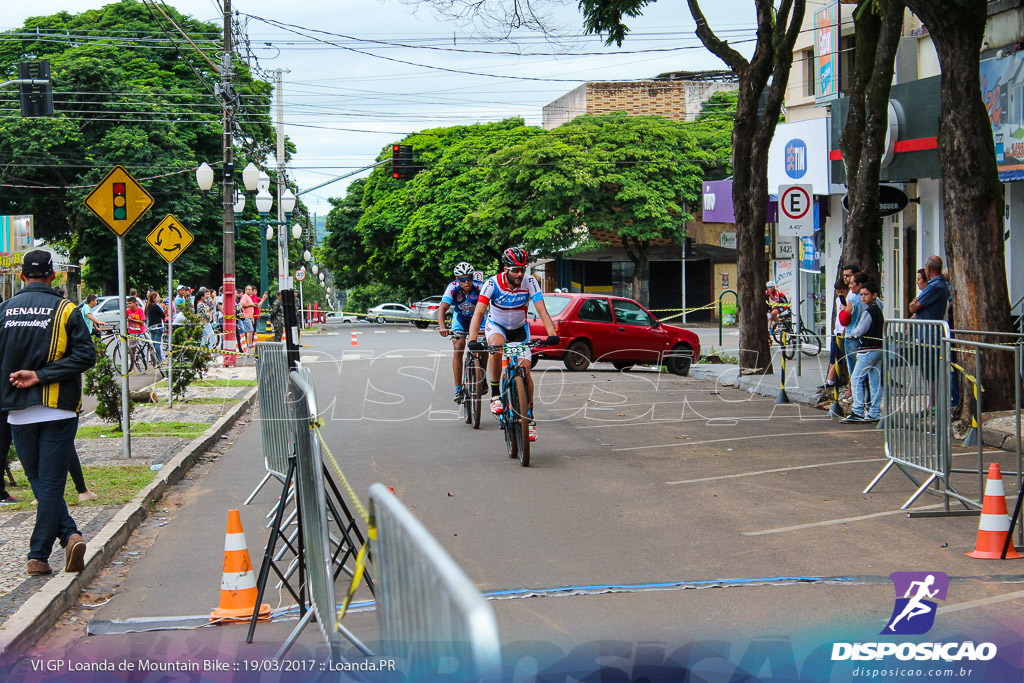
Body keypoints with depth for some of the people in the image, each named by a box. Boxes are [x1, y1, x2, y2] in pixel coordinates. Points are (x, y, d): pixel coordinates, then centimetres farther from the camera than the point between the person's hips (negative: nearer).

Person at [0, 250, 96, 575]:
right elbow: (86, 354, -12)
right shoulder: (66, 310, -4)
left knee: (41, 483, 14)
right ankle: (39, 556, -1)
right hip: (59, 411, -2)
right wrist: (41, 376, -11)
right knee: (51, 483, 2)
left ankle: (70, 535, 3)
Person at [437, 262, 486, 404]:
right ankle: (458, 389, -11)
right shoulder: (453, 288, -28)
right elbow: (442, 308, -37)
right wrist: (442, 327, -54)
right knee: (458, 348, -16)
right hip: (460, 318, 0)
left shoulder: (480, 287, -31)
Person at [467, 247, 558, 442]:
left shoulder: (530, 282, -23)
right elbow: (479, 313, -33)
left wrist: (552, 334, -46)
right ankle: (495, 395, -22)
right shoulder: (492, 284, -26)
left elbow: (542, 310, -29)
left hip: (519, 328, 2)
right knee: (496, 346, -36)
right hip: (496, 325, -2)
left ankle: (529, 417, 7)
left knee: (525, 371, -9)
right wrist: (473, 340, -48)